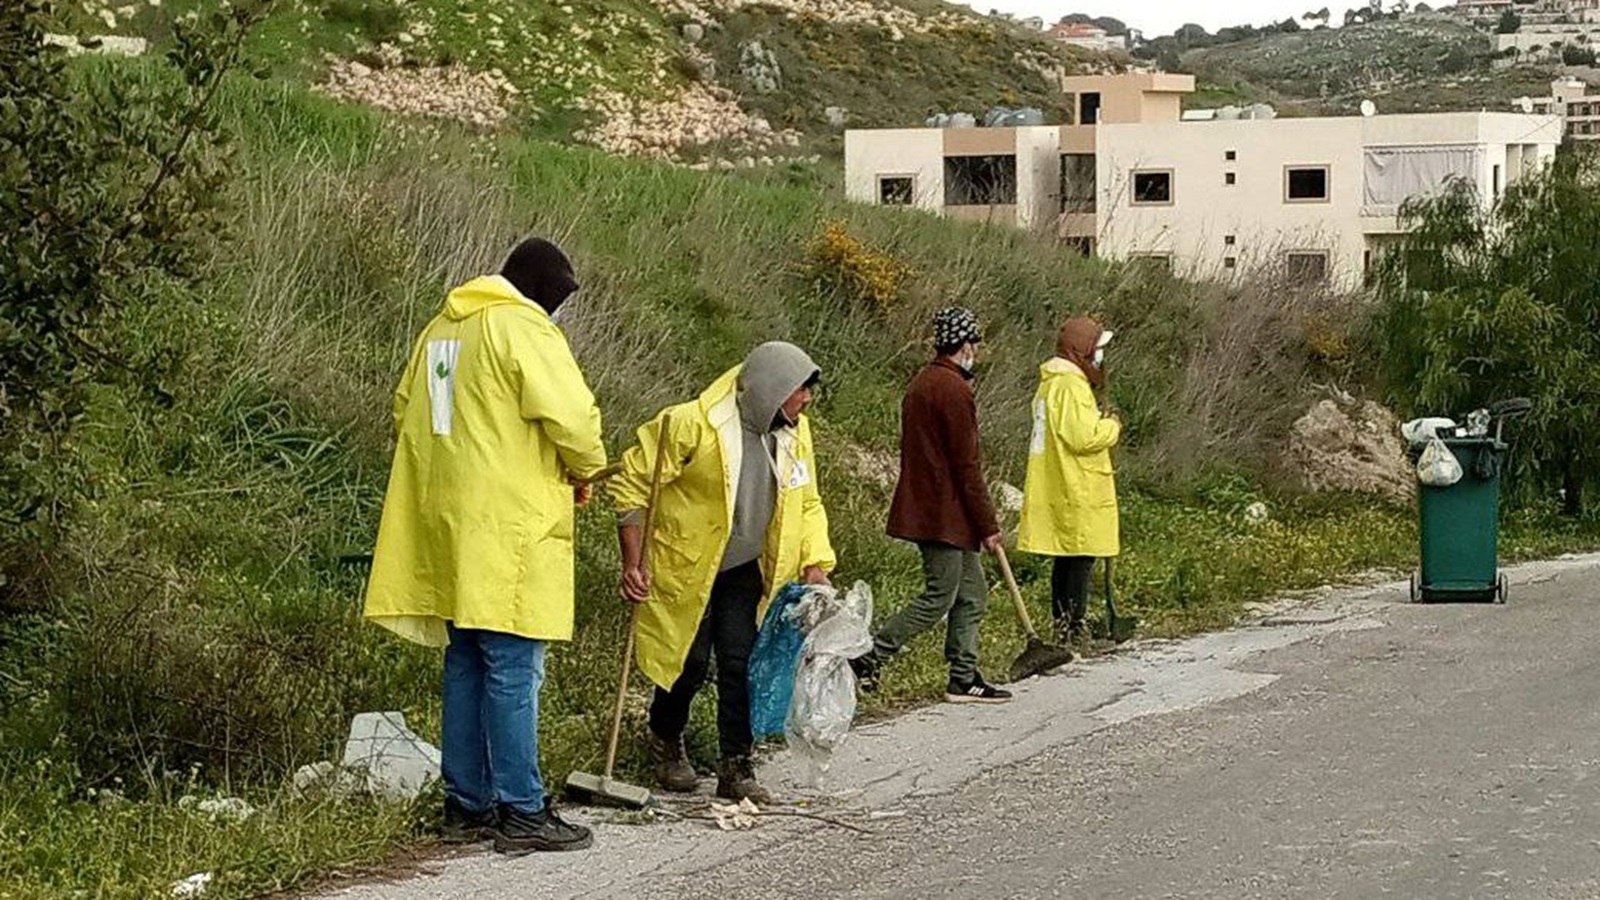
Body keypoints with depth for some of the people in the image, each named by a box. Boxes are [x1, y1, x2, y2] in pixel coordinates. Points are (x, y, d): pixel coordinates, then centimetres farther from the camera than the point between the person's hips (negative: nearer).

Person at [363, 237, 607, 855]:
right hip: (507, 527, -9)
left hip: (447, 525, 9)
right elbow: (571, 415, -19)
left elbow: (407, 408, 24)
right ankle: (522, 813, -4)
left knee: (465, 666, 14)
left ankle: (466, 804, 18)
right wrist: (585, 471, -1)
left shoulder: (443, 327, 17)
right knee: (513, 671, -6)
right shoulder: (523, 327, -10)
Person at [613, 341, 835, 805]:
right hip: (684, 570, -5)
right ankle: (665, 741, 25)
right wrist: (633, 562, -19)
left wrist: (814, 564, -1)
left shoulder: (793, 433, -1)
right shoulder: (692, 425, -22)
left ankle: (736, 768, 5)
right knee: (690, 662, -3)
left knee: (741, 663, -3)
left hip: (744, 573, 5)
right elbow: (632, 483, -17)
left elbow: (807, 504, 12)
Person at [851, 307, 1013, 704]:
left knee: (972, 593, 14)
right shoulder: (954, 389, -17)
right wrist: (988, 525, -12)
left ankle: (964, 679, 17)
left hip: (924, 506, 10)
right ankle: (868, 657, -2)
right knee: (938, 598, -3)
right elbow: (966, 466, -18)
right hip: (945, 515, -10)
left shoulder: (920, 384, 14)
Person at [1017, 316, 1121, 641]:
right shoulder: (1071, 386, -17)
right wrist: (1112, 427, -6)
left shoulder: (1051, 383, 16)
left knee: (1065, 559, 15)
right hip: (1077, 493, -10)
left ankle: (1063, 624, 20)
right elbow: (1083, 437, -23)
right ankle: (1072, 627, -7)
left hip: (1057, 491, 10)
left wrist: (1100, 422, 12)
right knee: (1082, 559, -7)